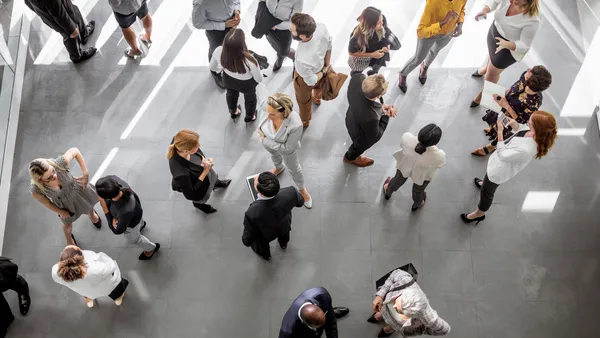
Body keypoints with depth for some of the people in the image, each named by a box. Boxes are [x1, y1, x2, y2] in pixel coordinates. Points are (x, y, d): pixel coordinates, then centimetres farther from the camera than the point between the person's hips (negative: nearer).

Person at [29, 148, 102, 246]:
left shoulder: (59, 163, -43)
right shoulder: (36, 189, -39)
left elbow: (75, 151, -23)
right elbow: (46, 203, -16)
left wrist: (85, 173, -25)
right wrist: (60, 212, -3)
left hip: (78, 190, 0)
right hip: (64, 204, 0)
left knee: (89, 208, 33)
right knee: (67, 224, 28)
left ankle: (92, 214, 73)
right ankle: (69, 238, 66)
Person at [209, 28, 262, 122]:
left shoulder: (218, 51, -34)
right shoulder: (250, 61, -44)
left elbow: (212, 67, -11)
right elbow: (259, 79, -23)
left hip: (228, 79, 3)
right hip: (246, 83, -3)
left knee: (231, 93, 37)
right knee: (250, 97, 33)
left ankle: (233, 112, 67)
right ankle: (250, 116, 62)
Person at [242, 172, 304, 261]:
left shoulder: (252, 213, -45)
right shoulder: (291, 192, -40)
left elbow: (247, 241, -26)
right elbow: (300, 202, -13)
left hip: (267, 235, -2)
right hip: (285, 226, 2)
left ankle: (265, 254, 61)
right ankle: (283, 243, 61)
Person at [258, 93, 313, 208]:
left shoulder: (296, 124, -47)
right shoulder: (267, 106, -38)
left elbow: (288, 148, -30)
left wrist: (266, 141, -27)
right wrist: (260, 130, -15)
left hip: (285, 148, -3)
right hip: (267, 143, 3)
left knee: (294, 169, 27)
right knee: (274, 155, 38)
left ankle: (302, 189, 58)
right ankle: (279, 168, 75)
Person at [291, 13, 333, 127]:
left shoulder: (302, 60, -50)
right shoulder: (321, 27, -35)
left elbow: (311, 81, -28)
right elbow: (329, 44, -11)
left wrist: (323, 73, -9)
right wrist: (327, 64, 3)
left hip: (306, 76, -5)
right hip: (320, 65, 5)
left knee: (303, 99, 31)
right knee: (319, 85, 41)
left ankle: (304, 121, 64)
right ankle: (317, 98, 77)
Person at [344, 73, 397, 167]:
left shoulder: (358, 78, -37)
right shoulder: (370, 117, -48)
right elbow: (374, 137, -25)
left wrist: (381, 104, -18)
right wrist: (386, 116, -18)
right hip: (361, 136, -4)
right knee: (360, 146, 33)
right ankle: (351, 157, 67)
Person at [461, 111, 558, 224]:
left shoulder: (526, 150, -47)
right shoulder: (537, 134, -23)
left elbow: (502, 155, -31)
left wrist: (500, 131, -30)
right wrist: (514, 124, -18)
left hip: (498, 170, -8)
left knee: (487, 192, 20)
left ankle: (479, 214, 48)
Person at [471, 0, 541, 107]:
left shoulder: (532, 21, -39)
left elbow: (524, 46, -31)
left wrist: (506, 44, -49)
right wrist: (484, 10, -27)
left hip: (510, 49, -5)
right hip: (494, 32, 5)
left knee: (492, 73, 13)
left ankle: (483, 93, 43)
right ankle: (486, 68, 71)